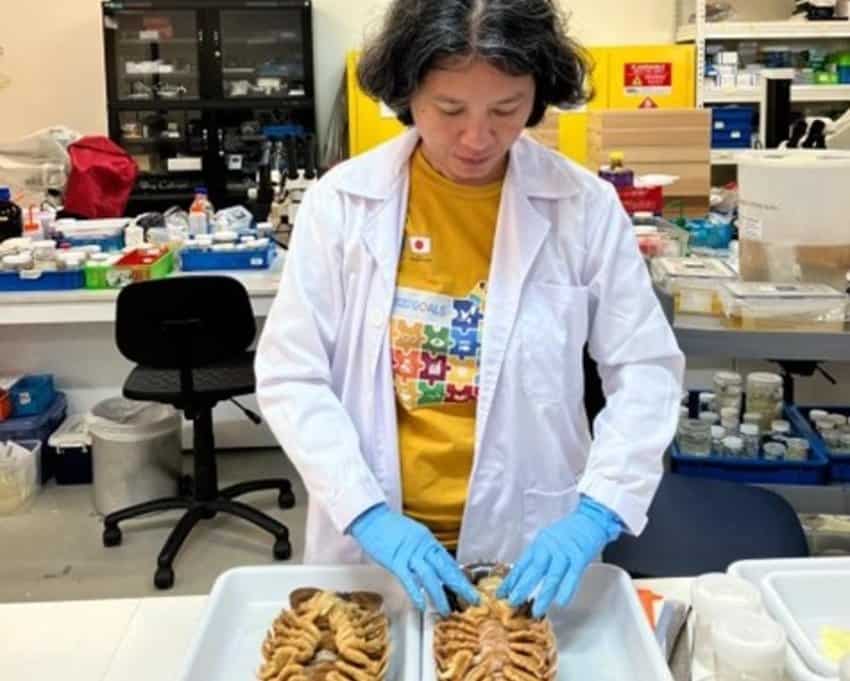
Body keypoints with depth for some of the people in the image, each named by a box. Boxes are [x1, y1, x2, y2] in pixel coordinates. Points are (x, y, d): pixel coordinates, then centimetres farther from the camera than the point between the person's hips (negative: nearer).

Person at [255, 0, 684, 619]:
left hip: (529, 547, 0)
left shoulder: (584, 205, -9)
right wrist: (368, 514, -19)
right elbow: (290, 376, -8)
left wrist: (596, 513, -18)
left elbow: (646, 373, -5)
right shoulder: (342, 201, -9)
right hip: (368, 545, 0)